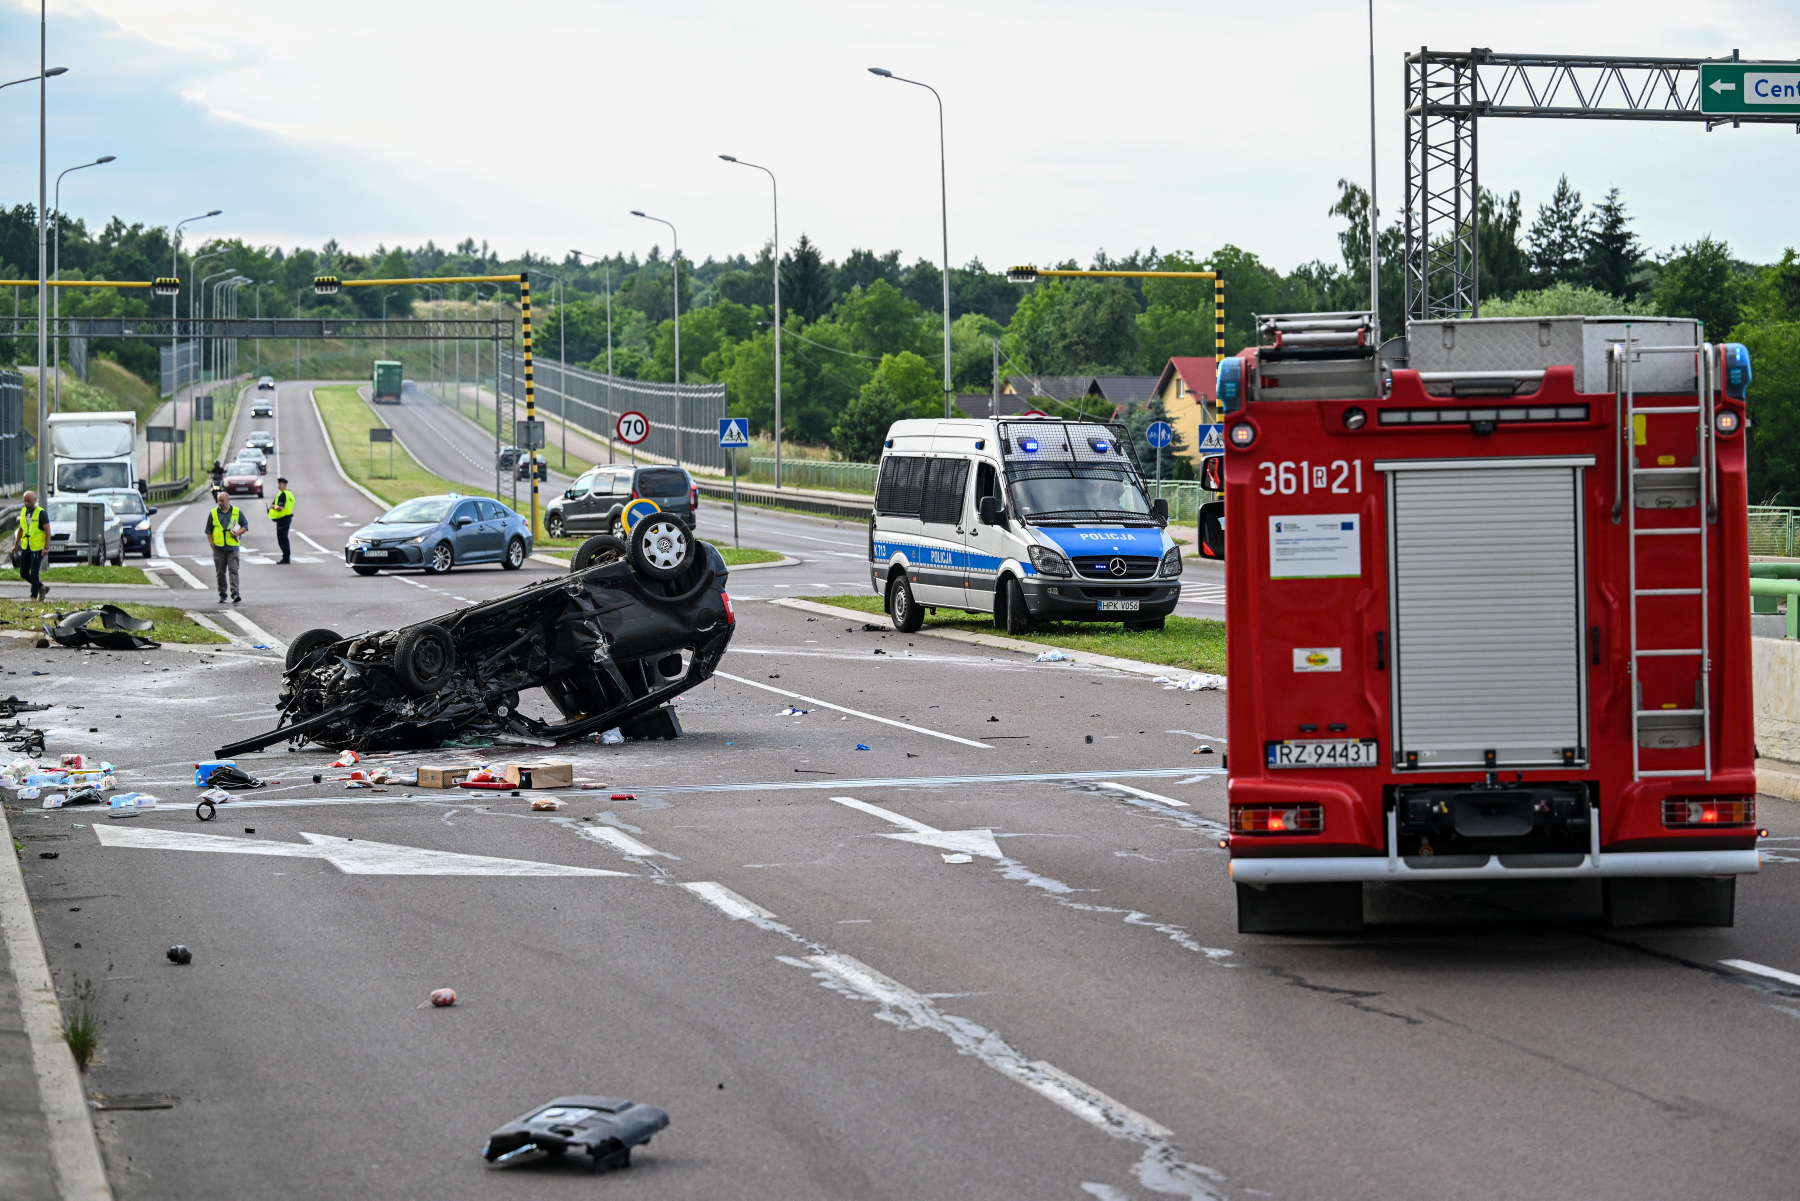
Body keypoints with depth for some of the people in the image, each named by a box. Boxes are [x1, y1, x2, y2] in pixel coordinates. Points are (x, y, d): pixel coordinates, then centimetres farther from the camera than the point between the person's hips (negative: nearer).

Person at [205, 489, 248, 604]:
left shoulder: (237, 512, 6)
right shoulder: (213, 513, 9)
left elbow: (245, 525, 13)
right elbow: (208, 531, 12)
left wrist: (238, 532, -8)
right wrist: (212, 544, 2)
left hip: (232, 547, -2)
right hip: (218, 548, 2)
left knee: (233, 570, -10)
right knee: (220, 572, 6)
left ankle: (235, 594, -15)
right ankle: (222, 595, 16)